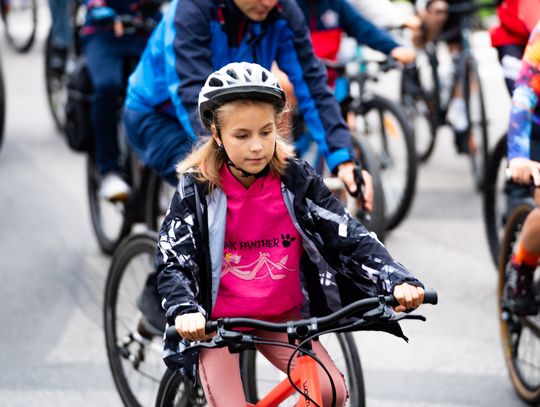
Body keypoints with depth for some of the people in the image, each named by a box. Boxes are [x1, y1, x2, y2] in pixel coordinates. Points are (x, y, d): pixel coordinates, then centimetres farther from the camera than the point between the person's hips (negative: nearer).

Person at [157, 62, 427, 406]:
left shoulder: (296, 179, -7)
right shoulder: (197, 188, -11)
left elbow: (349, 237, -9)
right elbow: (172, 262, -12)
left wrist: (398, 281, -24)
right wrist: (186, 310, -32)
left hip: (282, 319, 2)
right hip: (217, 325, -2)